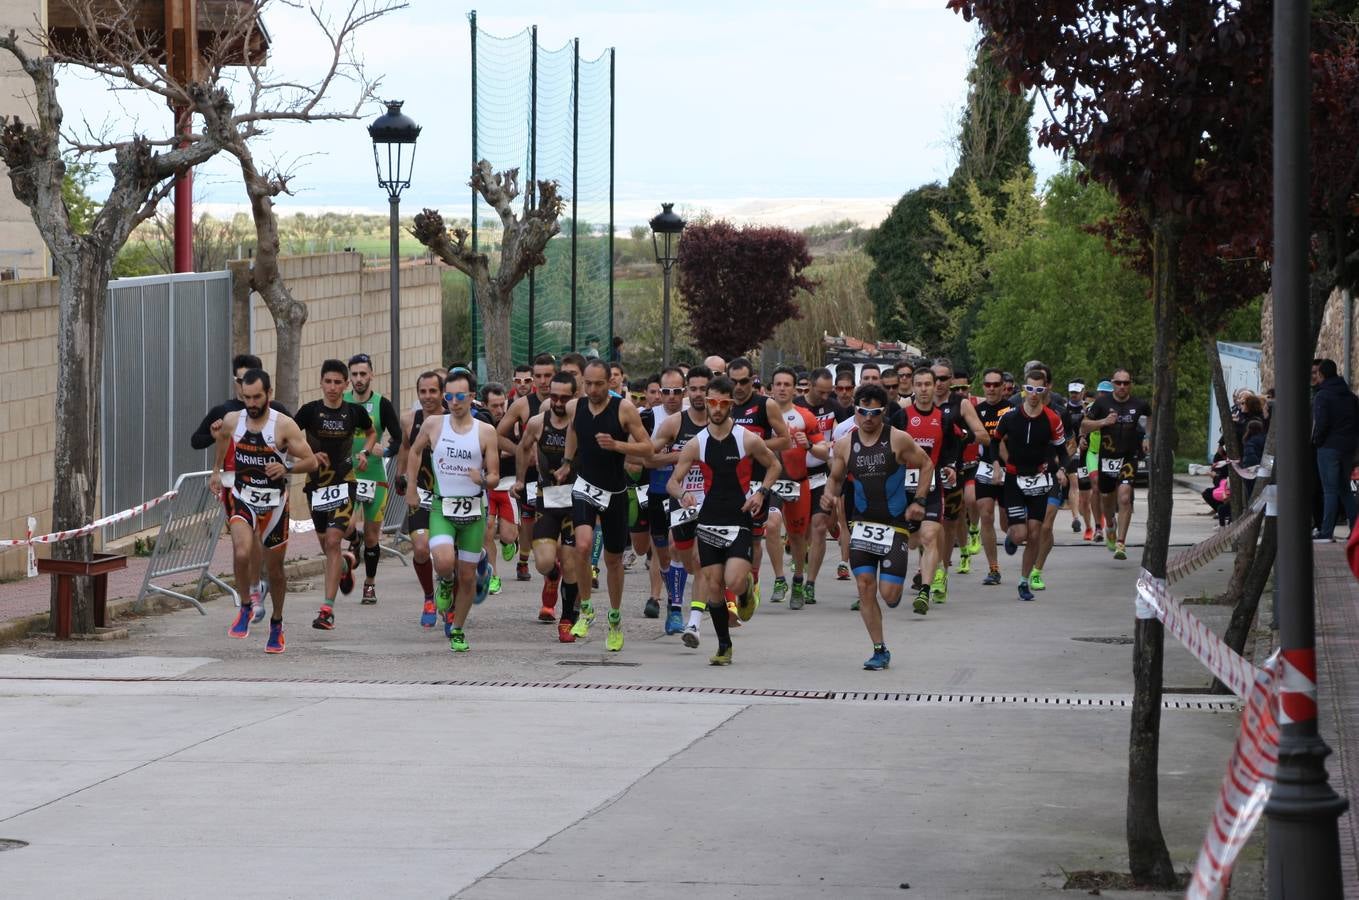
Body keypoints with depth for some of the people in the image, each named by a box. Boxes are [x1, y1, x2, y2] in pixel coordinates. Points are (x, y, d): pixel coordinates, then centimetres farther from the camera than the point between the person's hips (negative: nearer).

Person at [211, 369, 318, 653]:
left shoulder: (284, 425, -14)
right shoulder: (232, 421, -3)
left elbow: (311, 462, -13)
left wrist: (287, 468, -30)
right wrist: (216, 470, 28)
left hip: (274, 502, -1)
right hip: (241, 498, 1)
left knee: (274, 568, 11)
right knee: (242, 553, -26)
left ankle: (277, 624, 32)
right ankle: (247, 606, -2)